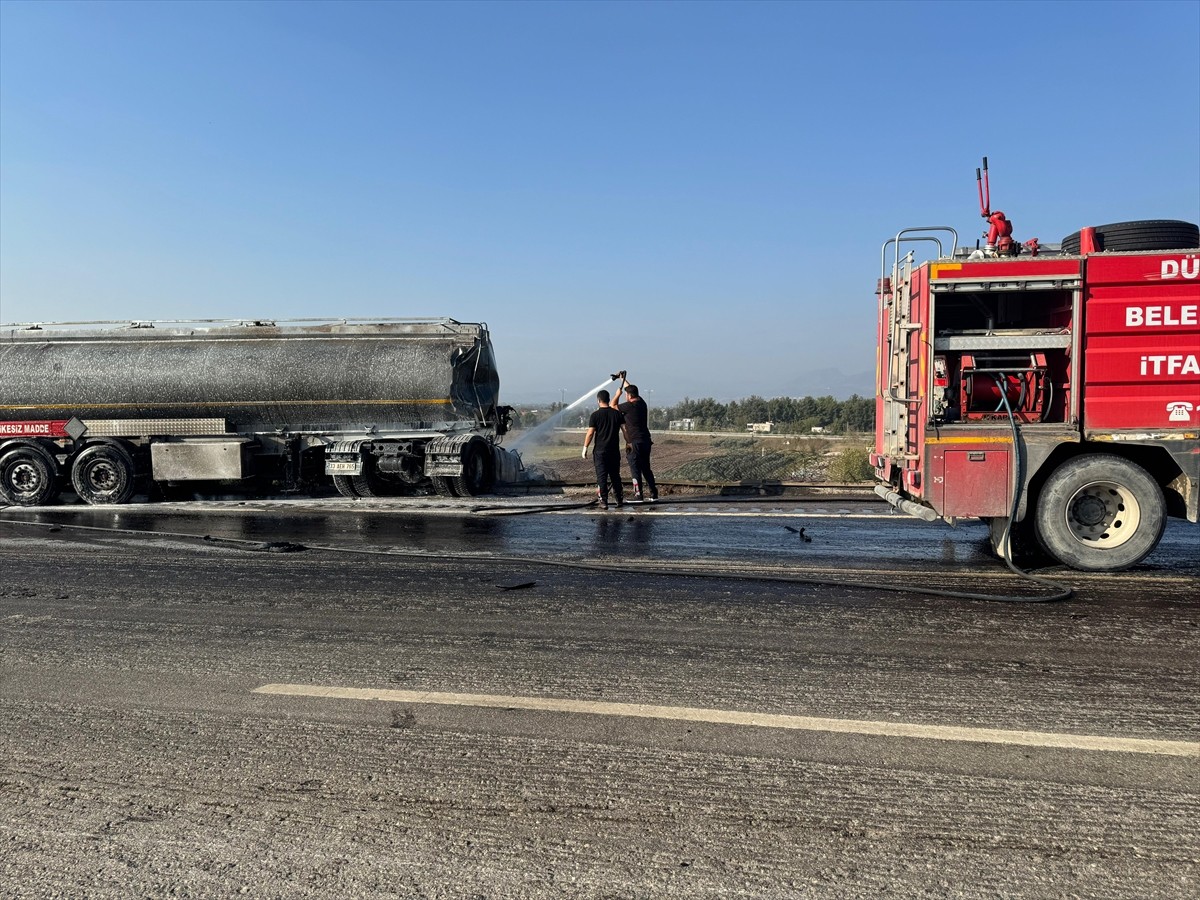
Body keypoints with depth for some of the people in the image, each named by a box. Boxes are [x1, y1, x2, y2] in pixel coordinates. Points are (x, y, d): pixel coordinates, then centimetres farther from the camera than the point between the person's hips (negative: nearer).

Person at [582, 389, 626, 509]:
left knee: (602, 477, 0)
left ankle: (604, 502, -4)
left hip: (600, 451, -3)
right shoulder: (617, 413, 3)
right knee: (615, 476, 13)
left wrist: (585, 447, -2)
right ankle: (619, 500, 15)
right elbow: (625, 430, 3)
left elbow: (590, 433, -10)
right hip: (614, 451, 3)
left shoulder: (595, 415, -7)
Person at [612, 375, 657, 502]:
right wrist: (623, 379, 38)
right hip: (646, 441, 8)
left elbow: (613, 406, -2)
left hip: (634, 443, -8)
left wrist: (618, 394, 13)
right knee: (646, 468, 15)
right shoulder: (642, 403, 8)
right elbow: (631, 390, 25)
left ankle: (638, 495, -6)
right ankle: (654, 493, 17)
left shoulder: (629, 406, -14)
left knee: (635, 469, -4)